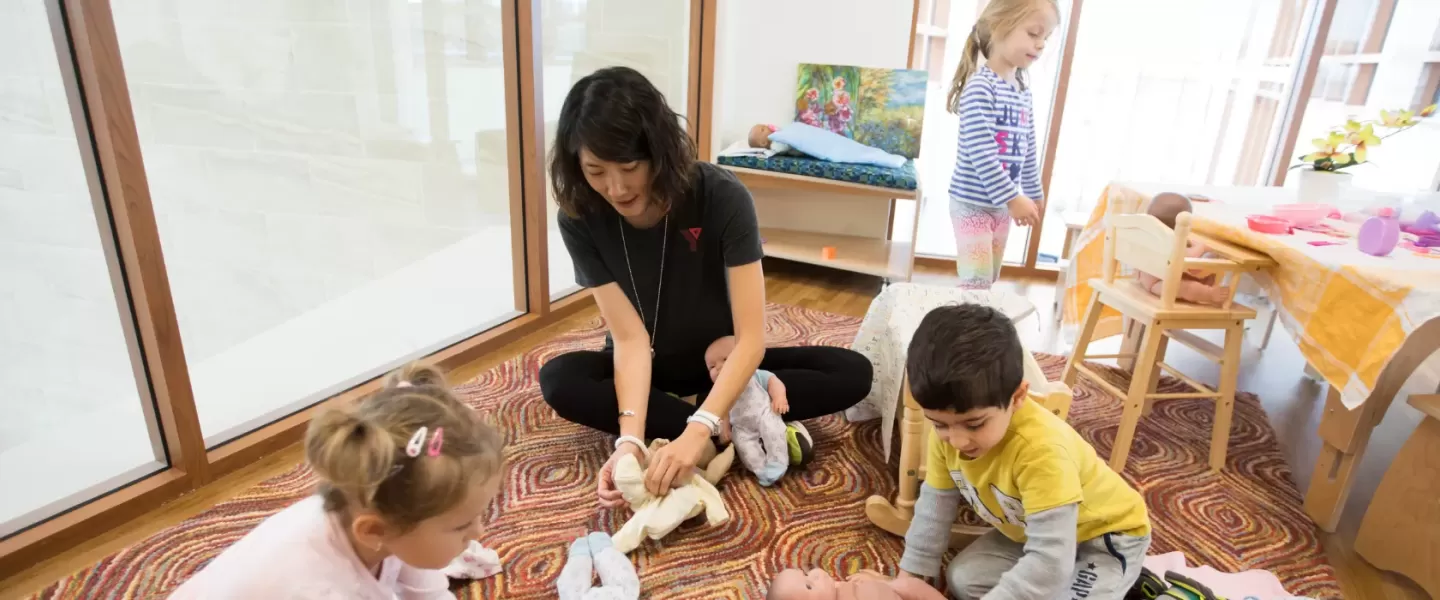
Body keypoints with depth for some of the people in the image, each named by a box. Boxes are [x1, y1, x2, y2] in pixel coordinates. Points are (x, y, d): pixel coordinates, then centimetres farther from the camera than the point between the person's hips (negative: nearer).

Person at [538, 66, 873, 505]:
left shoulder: (722, 197, -27)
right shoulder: (579, 218, -21)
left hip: (721, 362, -1)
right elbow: (630, 337, -23)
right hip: (646, 367, 2)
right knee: (559, 381, -30)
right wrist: (630, 438, -39)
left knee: (852, 373, -21)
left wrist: (697, 432, -42)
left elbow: (752, 336, -30)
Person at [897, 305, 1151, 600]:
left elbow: (1048, 564, -43)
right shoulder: (949, 433, -19)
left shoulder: (1041, 449, -41)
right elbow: (935, 504, -5)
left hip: (1106, 536, -6)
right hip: (1037, 533, 6)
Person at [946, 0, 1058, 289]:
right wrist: (1013, 198, -22)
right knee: (976, 286, -10)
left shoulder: (1023, 93, 9)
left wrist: (1034, 193, 22)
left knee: (988, 283, 14)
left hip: (1002, 205, 8)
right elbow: (980, 154, -23)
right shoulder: (980, 86, -17)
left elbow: (1028, 152, 18)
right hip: (972, 203, -8)